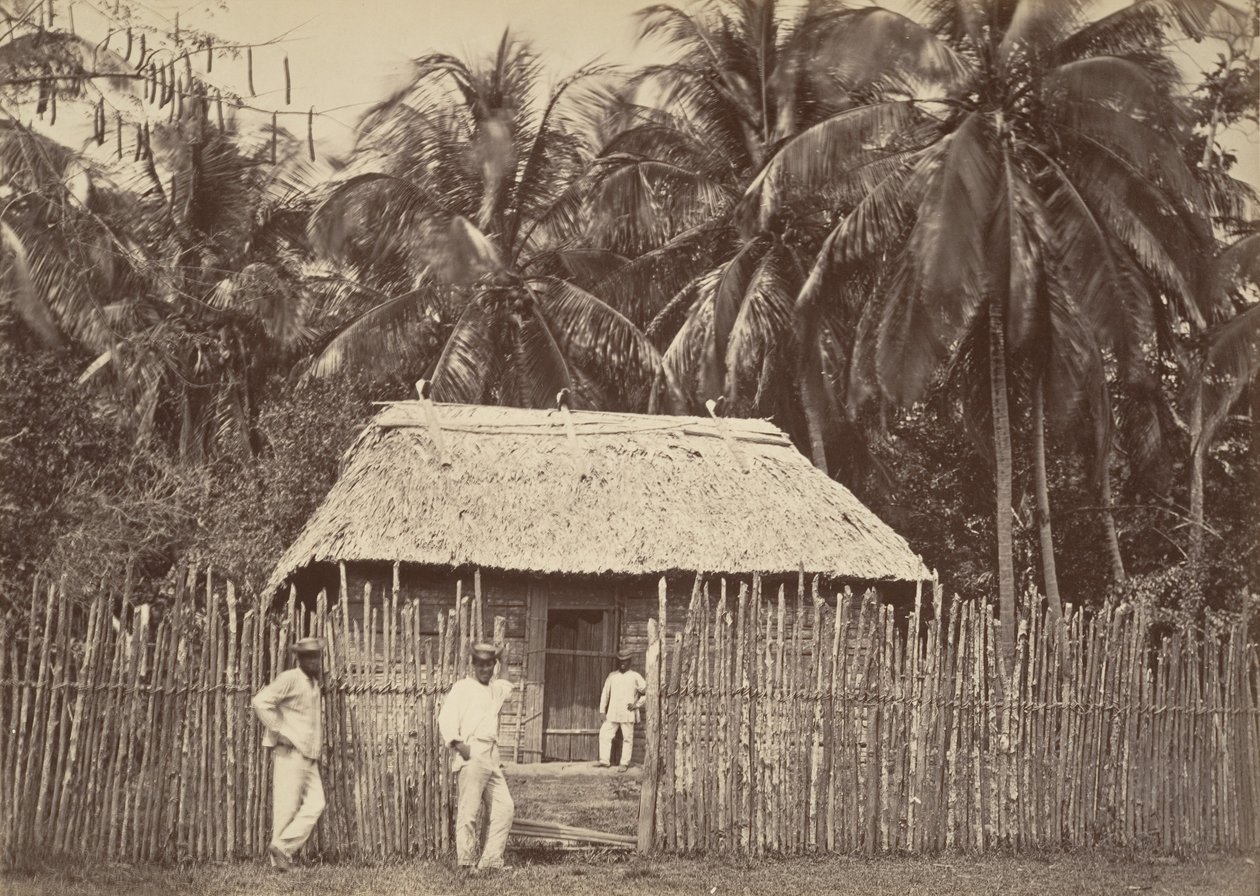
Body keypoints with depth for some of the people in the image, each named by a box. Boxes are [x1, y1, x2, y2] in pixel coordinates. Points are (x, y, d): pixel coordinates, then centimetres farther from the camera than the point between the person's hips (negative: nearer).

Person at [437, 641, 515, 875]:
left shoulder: (497, 688, 21)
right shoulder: (462, 688, 0)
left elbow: (508, 685, 45)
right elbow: (446, 717, -12)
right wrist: (456, 742, -25)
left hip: (491, 758, 8)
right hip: (470, 755, -8)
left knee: (505, 807, 3)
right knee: (469, 809, -11)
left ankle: (489, 862, 6)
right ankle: (466, 862, -7)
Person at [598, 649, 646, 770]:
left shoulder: (635, 677, 3)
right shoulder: (612, 676, 11)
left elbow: (647, 692, 6)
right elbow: (605, 693, 14)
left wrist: (636, 704, -3)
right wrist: (603, 711, 9)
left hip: (628, 714, -3)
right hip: (612, 714, 3)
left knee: (627, 738, 0)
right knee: (604, 734, -5)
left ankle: (625, 763, 8)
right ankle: (604, 761, 0)